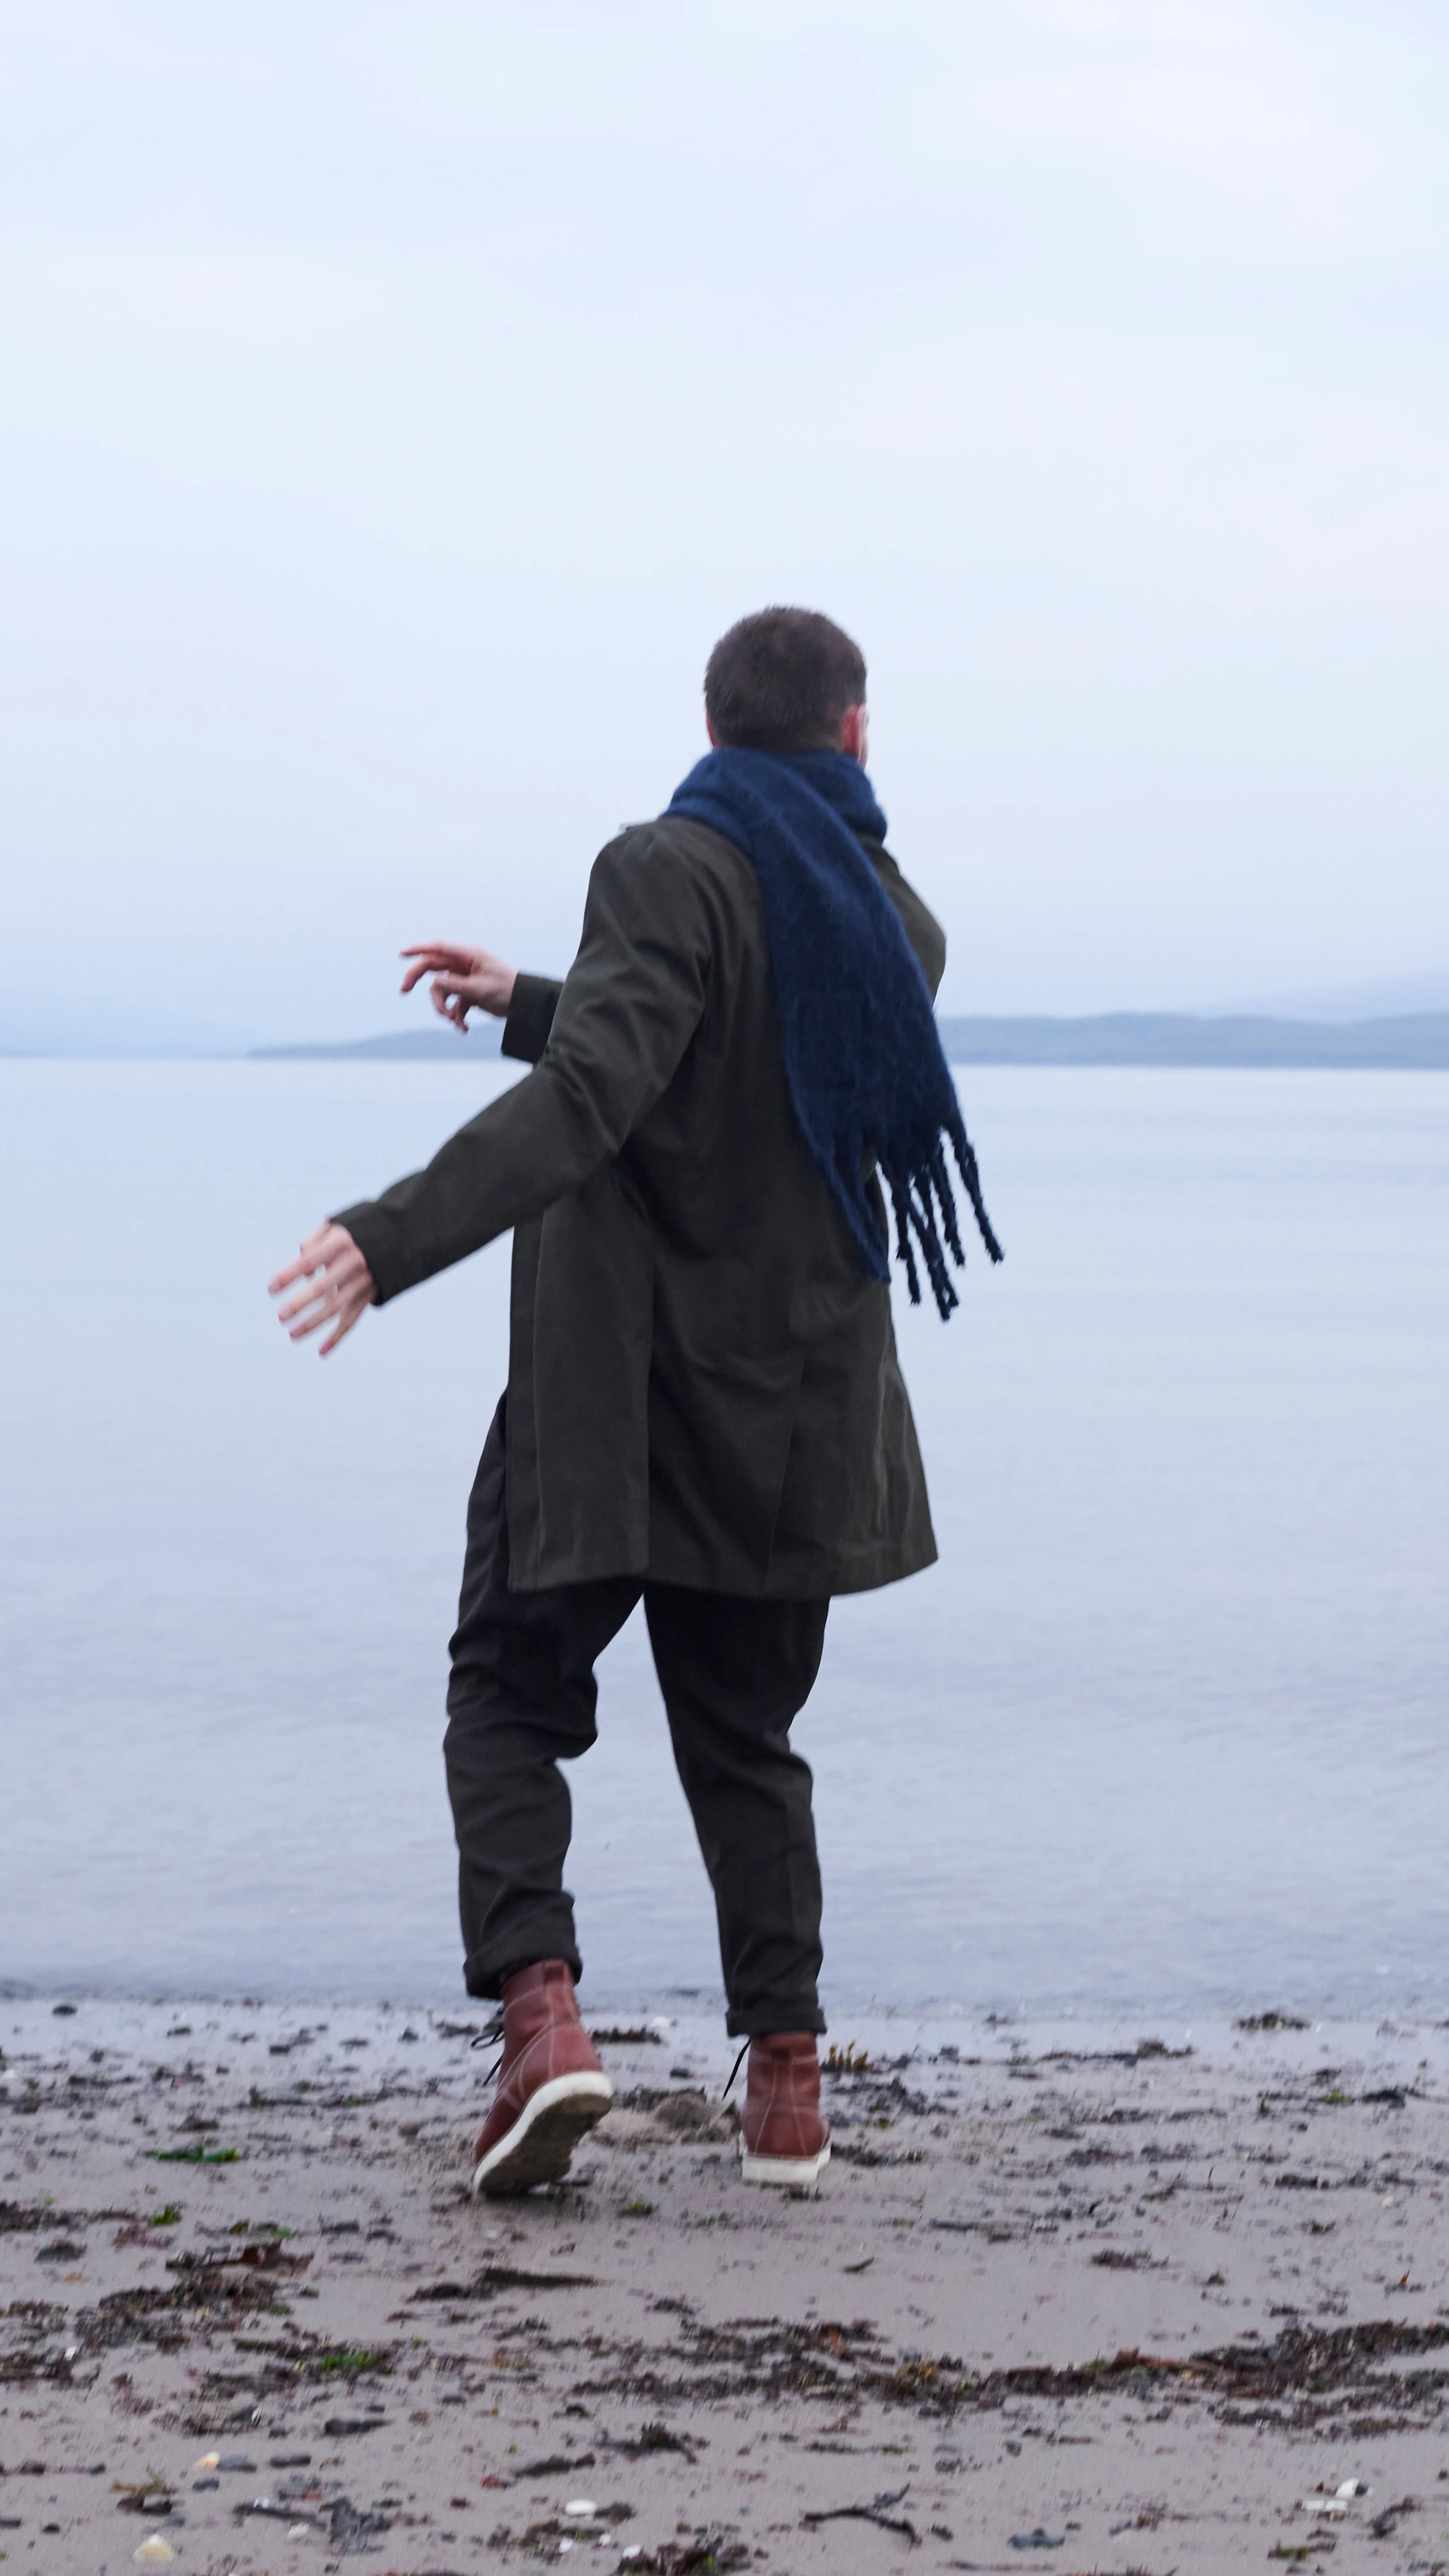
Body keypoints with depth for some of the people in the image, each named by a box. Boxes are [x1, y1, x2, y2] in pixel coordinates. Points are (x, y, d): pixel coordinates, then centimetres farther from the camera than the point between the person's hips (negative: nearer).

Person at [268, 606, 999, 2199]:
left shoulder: (670, 872, -12)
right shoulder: (899, 924, 9)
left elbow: (593, 1097, -27)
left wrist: (395, 1237, -33)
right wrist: (530, 1003, 30)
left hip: (617, 1389, -5)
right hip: (797, 1410, 5)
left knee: (508, 1696, 8)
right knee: (745, 1738, 16)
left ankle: (540, 2007, -12)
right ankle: (786, 2081, 10)